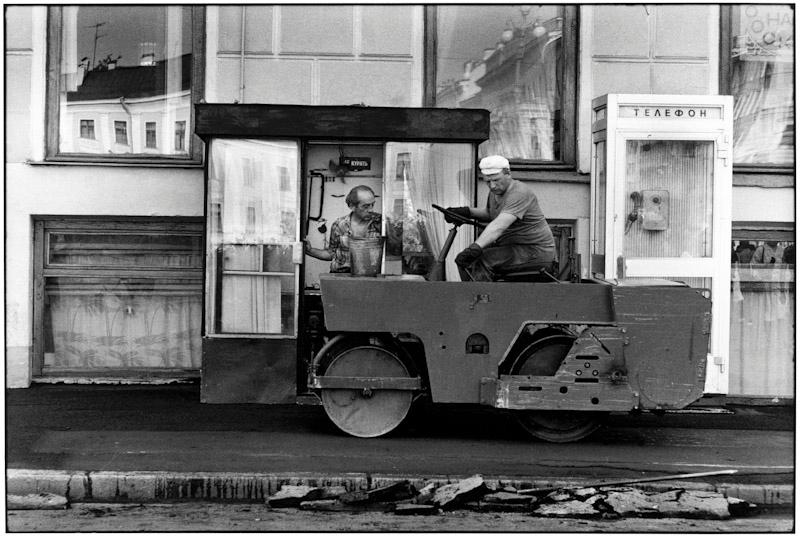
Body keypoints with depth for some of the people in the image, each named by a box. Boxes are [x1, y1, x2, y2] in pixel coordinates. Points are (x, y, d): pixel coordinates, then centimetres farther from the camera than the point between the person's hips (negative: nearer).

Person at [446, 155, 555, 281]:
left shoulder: (519, 194, -23)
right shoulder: (496, 191, 6)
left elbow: (499, 226, -38)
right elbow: (489, 214, 27)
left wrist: (476, 247, -49)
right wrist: (466, 212, 9)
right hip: (513, 247, 10)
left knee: (480, 261, -26)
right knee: (463, 259, 2)